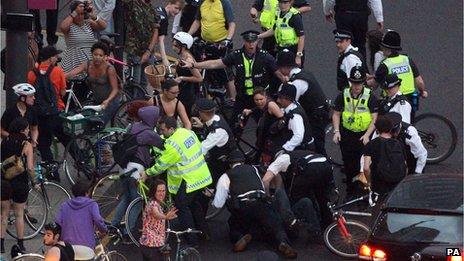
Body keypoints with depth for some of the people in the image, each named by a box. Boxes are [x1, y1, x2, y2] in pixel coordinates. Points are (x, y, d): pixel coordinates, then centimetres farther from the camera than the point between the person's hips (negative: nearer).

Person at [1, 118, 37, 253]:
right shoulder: (26, 145, -13)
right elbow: (30, 168, -17)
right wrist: (34, 181, -1)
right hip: (20, 182, -2)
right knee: (19, 215, 12)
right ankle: (21, 245, 17)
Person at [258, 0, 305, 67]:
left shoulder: (295, 16, -20)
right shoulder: (278, 13, 5)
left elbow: (301, 37, -20)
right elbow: (274, 30, 22)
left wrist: (298, 56, -23)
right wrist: (258, 36, 18)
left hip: (293, 50, -8)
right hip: (281, 49, 8)